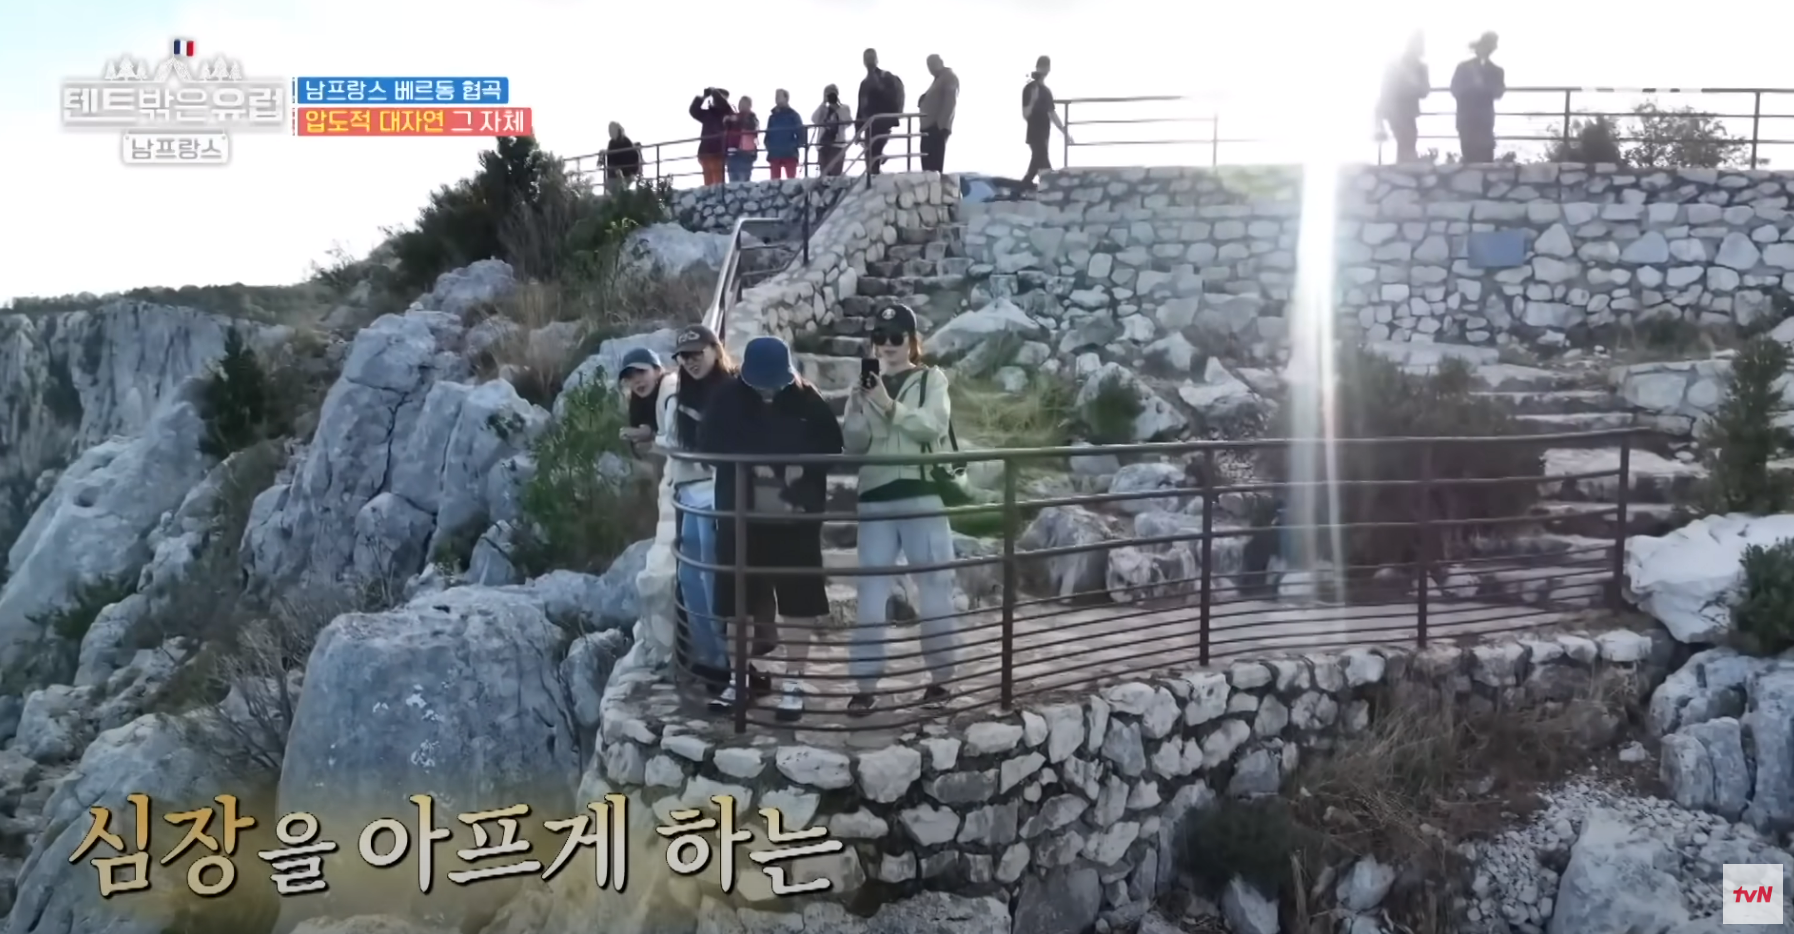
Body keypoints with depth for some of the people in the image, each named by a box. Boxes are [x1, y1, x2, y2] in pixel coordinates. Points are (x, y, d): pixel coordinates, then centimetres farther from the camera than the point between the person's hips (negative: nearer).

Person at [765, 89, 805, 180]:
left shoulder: (793, 115, 3)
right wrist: (769, 147, 1)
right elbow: (768, 135, 18)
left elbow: (800, 135, -3)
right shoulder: (772, 117, 17)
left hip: (789, 154, -5)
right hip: (774, 155, 5)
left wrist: (793, 147, -13)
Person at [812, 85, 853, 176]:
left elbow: (848, 122, -9)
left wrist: (838, 108, -7)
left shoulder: (844, 108, 9)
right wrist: (823, 104, -3)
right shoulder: (822, 109, 16)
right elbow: (814, 120, -2)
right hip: (823, 145, 3)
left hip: (837, 145, -3)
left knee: (834, 174, -14)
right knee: (825, 175, 1)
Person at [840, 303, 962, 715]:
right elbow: (853, 444, 4)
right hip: (876, 498, 2)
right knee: (871, 590, 1)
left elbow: (934, 425, -11)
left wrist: (890, 407, -21)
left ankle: (938, 678, 14)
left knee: (935, 586, 2)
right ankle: (864, 684, 5)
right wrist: (860, 408, -14)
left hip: (922, 494, -2)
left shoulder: (931, 379, 6)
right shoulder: (866, 385, 13)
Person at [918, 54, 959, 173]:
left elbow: (950, 102, -14)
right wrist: (923, 99, 6)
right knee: (928, 164, 6)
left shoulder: (949, 77, -3)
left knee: (934, 165, -15)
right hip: (929, 126, 10)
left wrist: (941, 125, -21)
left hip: (937, 127, -10)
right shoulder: (939, 79, 27)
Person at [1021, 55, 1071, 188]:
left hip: (1044, 135, 8)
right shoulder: (1029, 88, -9)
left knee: (1037, 165, 13)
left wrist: (1065, 132, 17)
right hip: (1035, 135, -8)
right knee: (1045, 167, -12)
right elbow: (1025, 115, -14)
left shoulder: (1047, 90, 14)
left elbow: (1052, 114, 20)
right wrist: (1033, 101, -31)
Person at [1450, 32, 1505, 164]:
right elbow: (1455, 90, -2)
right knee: (1469, 156, -7)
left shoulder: (1496, 70, 10)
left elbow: (1498, 93, -3)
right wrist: (1473, 85, -16)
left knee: (1485, 159, -10)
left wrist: (1482, 85, -16)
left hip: (1485, 121, 1)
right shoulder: (1463, 67, 7)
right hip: (1466, 120, -1)